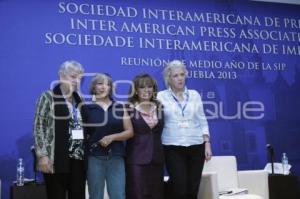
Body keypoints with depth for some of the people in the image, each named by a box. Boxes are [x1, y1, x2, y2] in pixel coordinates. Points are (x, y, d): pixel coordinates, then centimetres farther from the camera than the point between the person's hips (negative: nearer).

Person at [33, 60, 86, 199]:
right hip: (57, 159, -5)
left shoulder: (80, 100, 16)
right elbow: (39, 127, -8)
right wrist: (42, 155, -16)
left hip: (79, 159, 5)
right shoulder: (48, 97, -1)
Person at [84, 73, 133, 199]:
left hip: (116, 157, 1)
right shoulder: (88, 108, 3)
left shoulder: (120, 107, 8)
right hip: (94, 157, -1)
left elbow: (130, 132, 5)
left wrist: (112, 137, -8)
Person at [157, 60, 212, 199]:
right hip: (173, 148, -3)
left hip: (196, 147, 3)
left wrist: (207, 144, 4)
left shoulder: (194, 95, 9)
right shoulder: (161, 96, 2)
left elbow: (202, 121, 10)